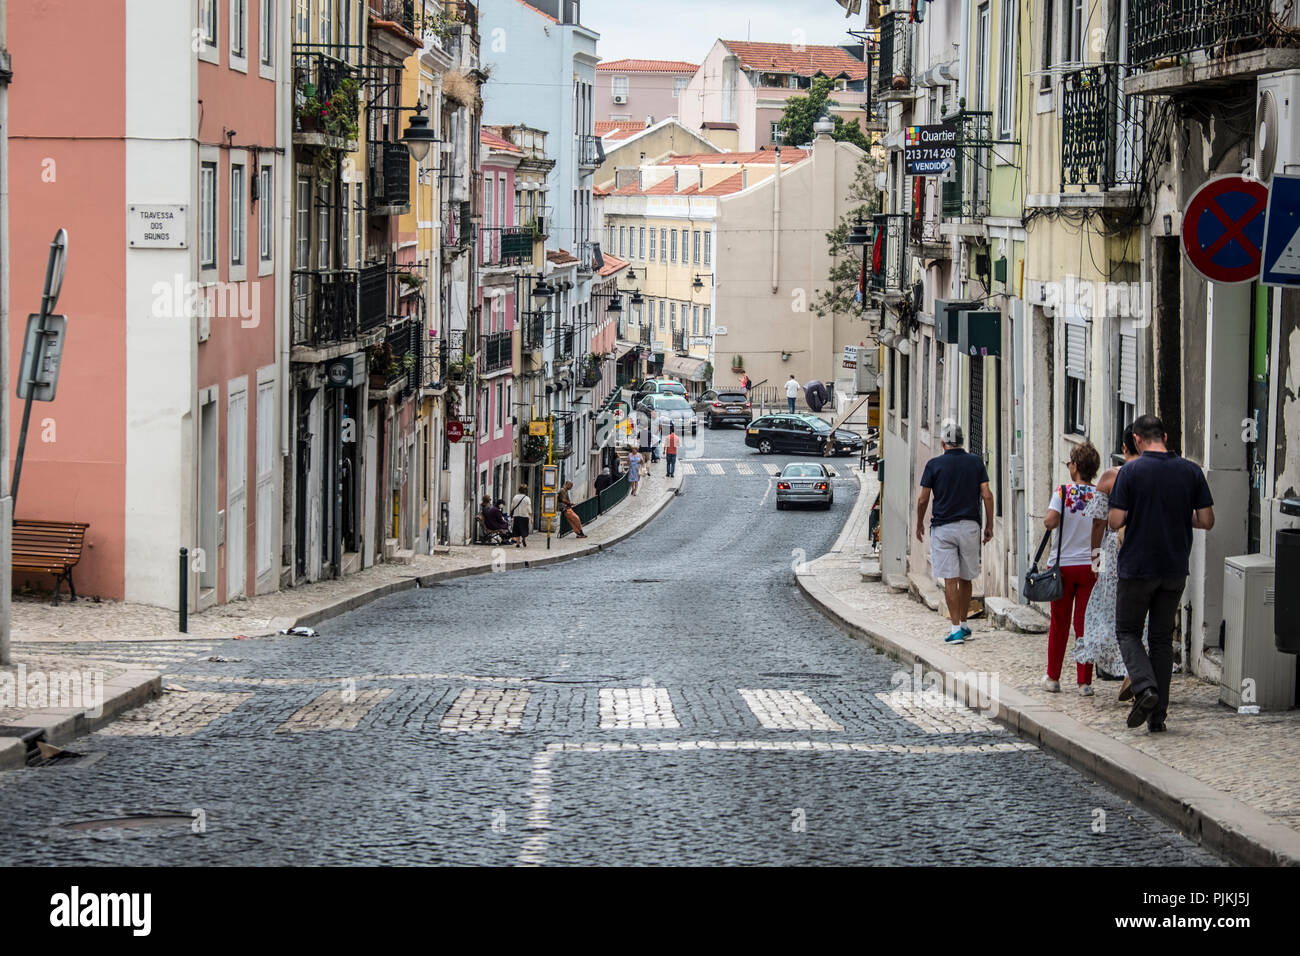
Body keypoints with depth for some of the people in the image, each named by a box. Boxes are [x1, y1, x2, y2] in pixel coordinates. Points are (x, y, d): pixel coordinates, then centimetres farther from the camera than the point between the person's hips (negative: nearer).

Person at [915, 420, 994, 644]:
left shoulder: (934, 464, -4)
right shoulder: (976, 462, 2)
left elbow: (922, 499, -2)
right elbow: (987, 495, -2)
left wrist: (919, 525, 13)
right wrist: (989, 526, 6)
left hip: (943, 528, -2)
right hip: (969, 526, 2)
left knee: (950, 580, -4)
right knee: (966, 579, 15)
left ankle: (956, 628, -9)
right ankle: (963, 624, 23)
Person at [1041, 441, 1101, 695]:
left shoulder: (1063, 491, -8)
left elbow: (1050, 521, -20)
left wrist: (1047, 519, 1)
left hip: (1064, 566, -1)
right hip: (1090, 567, 1)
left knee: (1059, 625, 10)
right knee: (1085, 624, 4)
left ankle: (1053, 678, 19)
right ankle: (1084, 681, 1)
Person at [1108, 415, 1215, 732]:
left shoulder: (1131, 471, -10)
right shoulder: (1191, 472, 0)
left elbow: (1115, 521, -12)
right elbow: (1207, 521, 1)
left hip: (1138, 567, -3)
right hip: (1175, 570, 3)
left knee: (1127, 631, 11)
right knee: (1162, 638, 12)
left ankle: (1145, 687, -15)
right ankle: (1157, 715, 9)